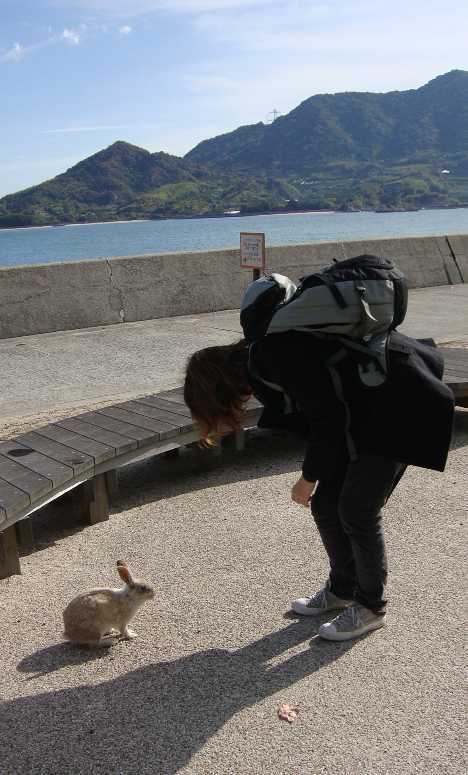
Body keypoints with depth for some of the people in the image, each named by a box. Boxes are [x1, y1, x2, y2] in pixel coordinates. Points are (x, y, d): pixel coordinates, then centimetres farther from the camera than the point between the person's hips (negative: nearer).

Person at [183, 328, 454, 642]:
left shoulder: (275, 355, -26)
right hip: (363, 407, 9)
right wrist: (316, 474, 11)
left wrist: (309, 477, -10)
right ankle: (342, 590, 29)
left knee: (358, 510, -6)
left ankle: (371, 607, 14)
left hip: (399, 402, -9)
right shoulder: (257, 360, 4)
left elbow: (329, 416, -22)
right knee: (326, 503, 9)